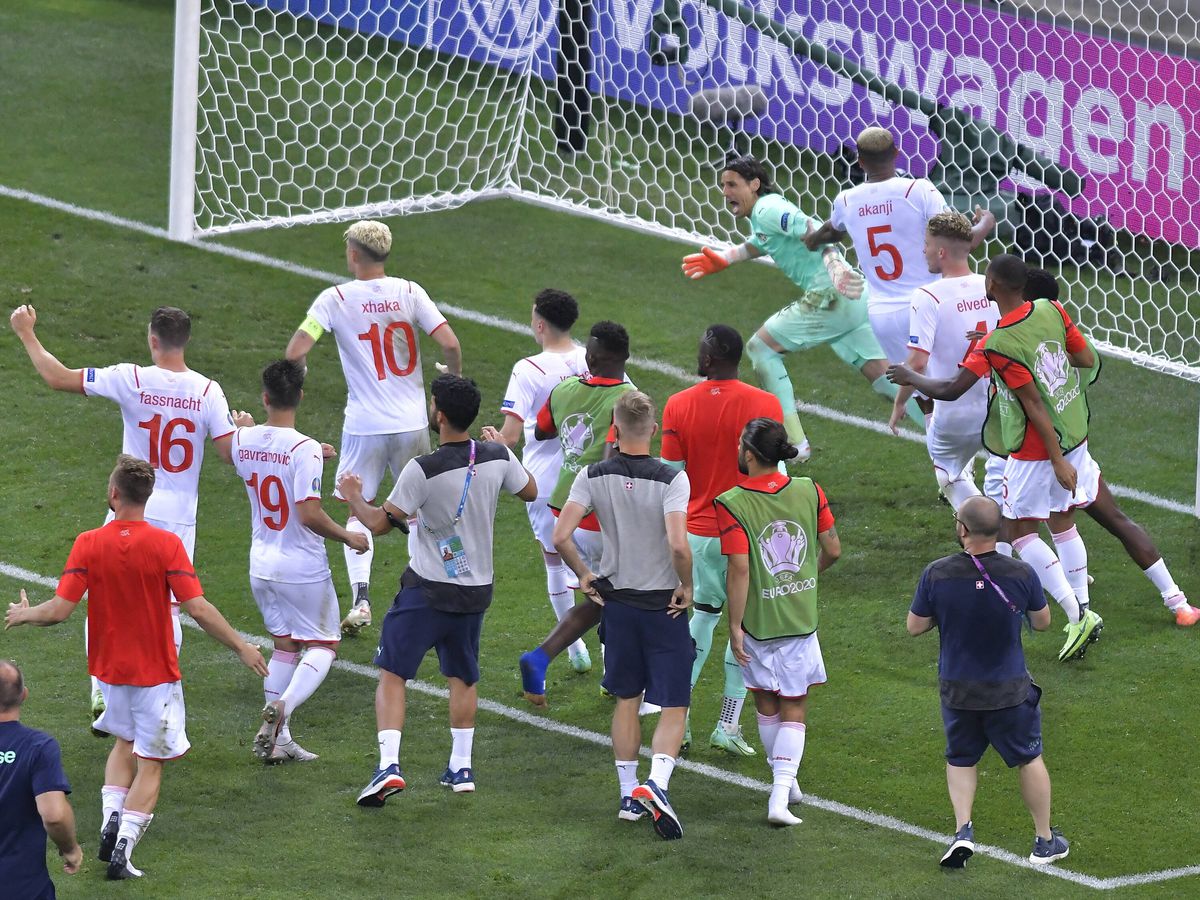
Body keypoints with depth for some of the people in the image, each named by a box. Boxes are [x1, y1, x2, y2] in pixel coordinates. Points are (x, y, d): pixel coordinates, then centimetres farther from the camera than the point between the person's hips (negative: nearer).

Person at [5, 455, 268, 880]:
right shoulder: (166, 544, -15)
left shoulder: (88, 544, -11)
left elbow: (59, 609, -14)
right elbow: (198, 609, -19)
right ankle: (123, 848, -2)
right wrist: (242, 647, -8)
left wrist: (23, 615, 7)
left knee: (124, 742, 27)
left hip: (110, 669, 3)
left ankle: (111, 818, 6)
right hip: (156, 670, -3)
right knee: (150, 763, 8)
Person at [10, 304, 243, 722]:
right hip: (179, 516, 2)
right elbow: (230, 453, -6)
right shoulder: (208, 391, -6)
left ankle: (102, 687, 3)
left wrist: (27, 334, 6)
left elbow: (58, 377, -8)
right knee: (167, 611, 8)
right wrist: (244, 428, 18)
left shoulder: (130, 379, -11)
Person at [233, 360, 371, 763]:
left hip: (261, 564, 6)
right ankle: (283, 705, -15)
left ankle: (278, 740, 14)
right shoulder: (304, 449, -21)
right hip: (303, 569, -6)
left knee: (284, 644, 18)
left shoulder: (244, 440, -3)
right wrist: (348, 537, -10)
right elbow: (309, 514, -25)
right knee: (323, 646, 10)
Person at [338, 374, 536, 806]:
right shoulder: (498, 458, -6)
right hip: (476, 589, 5)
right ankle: (461, 767, 25)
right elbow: (530, 491, 15)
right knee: (463, 677, 21)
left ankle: (389, 765, -11)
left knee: (392, 673, 2)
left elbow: (379, 523, -12)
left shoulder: (422, 471, -20)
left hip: (427, 590, -5)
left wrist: (354, 497, 8)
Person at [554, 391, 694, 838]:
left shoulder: (593, 476, -6)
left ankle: (628, 795, 23)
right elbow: (678, 544, -27)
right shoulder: (671, 479, -15)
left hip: (616, 600, 3)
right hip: (664, 604, -3)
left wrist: (584, 576, 1)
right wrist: (686, 586, -10)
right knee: (673, 707, 2)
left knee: (626, 700, 19)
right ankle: (656, 783, -20)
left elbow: (561, 536, -14)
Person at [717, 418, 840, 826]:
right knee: (794, 708, 6)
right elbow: (832, 550, 2)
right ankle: (781, 792, -7)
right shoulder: (809, 491, -6)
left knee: (767, 706, 18)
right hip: (801, 619, 2)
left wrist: (735, 626, -12)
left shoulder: (731, 504, -17)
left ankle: (784, 781, 32)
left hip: (758, 622, -2)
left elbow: (740, 568, -20)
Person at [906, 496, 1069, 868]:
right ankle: (1045, 841, 26)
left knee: (960, 759, 21)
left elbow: (915, 626, -5)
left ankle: (963, 828, 3)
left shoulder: (936, 575, -17)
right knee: (1028, 760, 17)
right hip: (1009, 690, 0)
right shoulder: (1021, 574, -17)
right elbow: (1042, 622, -2)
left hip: (957, 689, 1)